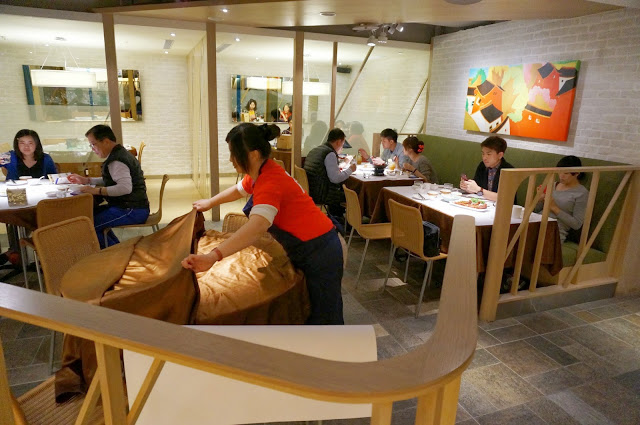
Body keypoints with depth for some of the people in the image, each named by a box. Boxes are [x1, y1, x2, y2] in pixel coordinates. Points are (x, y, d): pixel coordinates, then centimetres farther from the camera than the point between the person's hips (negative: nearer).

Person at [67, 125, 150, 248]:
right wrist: (86, 180, 25)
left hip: (131, 211, -11)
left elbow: (125, 187, -32)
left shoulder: (116, 161, -18)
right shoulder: (120, 154, 16)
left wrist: (97, 191, -25)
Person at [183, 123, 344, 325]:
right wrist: (210, 202, 32)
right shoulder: (261, 171, 3)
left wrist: (213, 256, -57)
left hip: (318, 252, -10)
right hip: (306, 250, 10)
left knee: (323, 318, 3)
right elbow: (239, 189, 27)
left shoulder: (270, 181, -28)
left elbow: (257, 227, -46)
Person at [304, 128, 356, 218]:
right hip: (320, 195, -10)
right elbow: (335, 178, -20)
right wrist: (350, 170, -6)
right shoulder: (330, 154, -15)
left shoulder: (314, 150, 14)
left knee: (341, 187, 24)